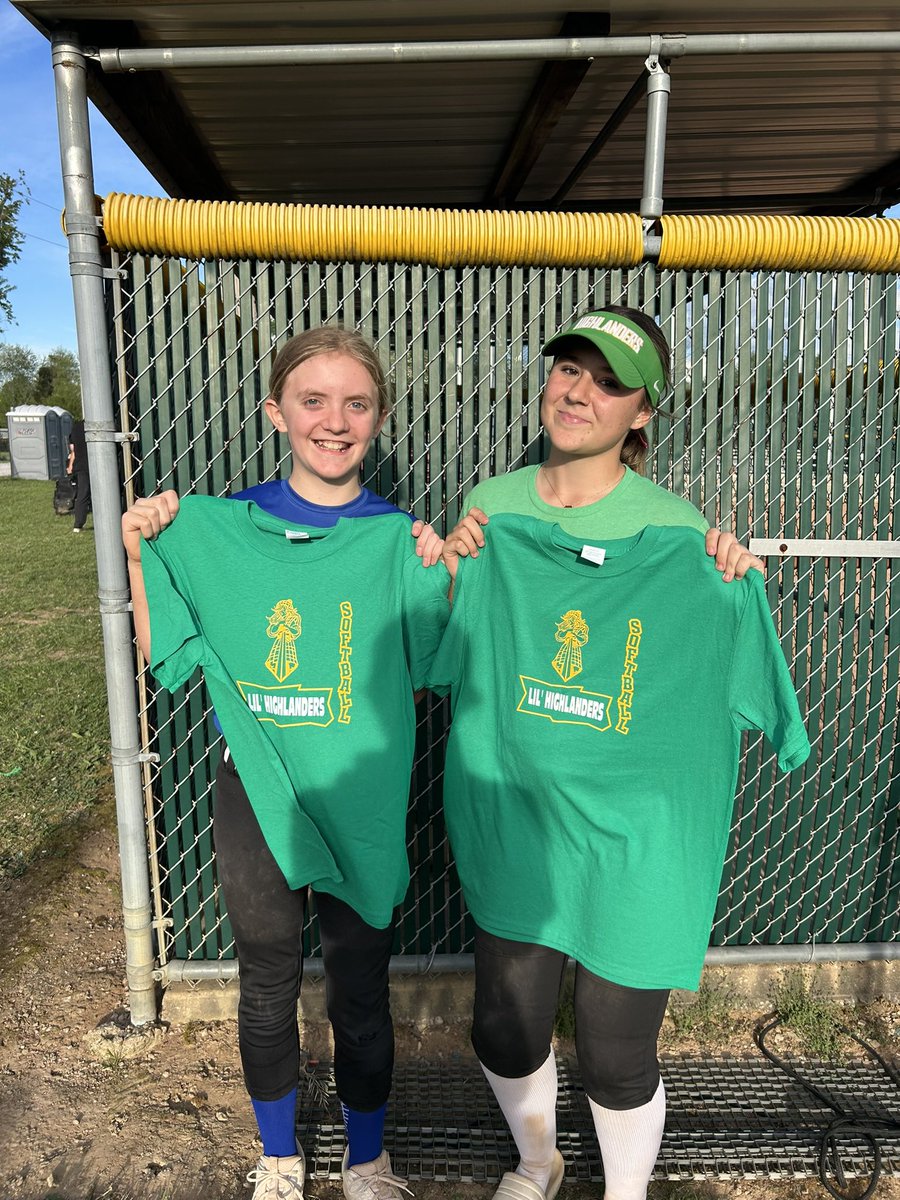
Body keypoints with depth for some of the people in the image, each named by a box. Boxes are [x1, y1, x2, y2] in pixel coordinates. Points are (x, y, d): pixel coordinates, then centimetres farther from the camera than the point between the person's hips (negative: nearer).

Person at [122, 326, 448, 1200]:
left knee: (360, 995, 15)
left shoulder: (398, 540, -6)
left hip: (362, 802, -1)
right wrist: (141, 555, -10)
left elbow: (437, 670, -6)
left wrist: (446, 575, -19)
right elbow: (165, 659, 1)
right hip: (256, 798, 1)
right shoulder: (218, 529, -4)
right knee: (267, 986, 20)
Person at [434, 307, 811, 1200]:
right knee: (505, 1032, 16)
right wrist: (452, 575, -9)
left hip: (630, 833, -2)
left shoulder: (673, 530, -8)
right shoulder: (491, 507, 0)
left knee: (616, 1055, 10)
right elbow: (454, 662, 9)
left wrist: (736, 585, -17)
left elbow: (708, 674, -1)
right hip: (513, 816, 3)